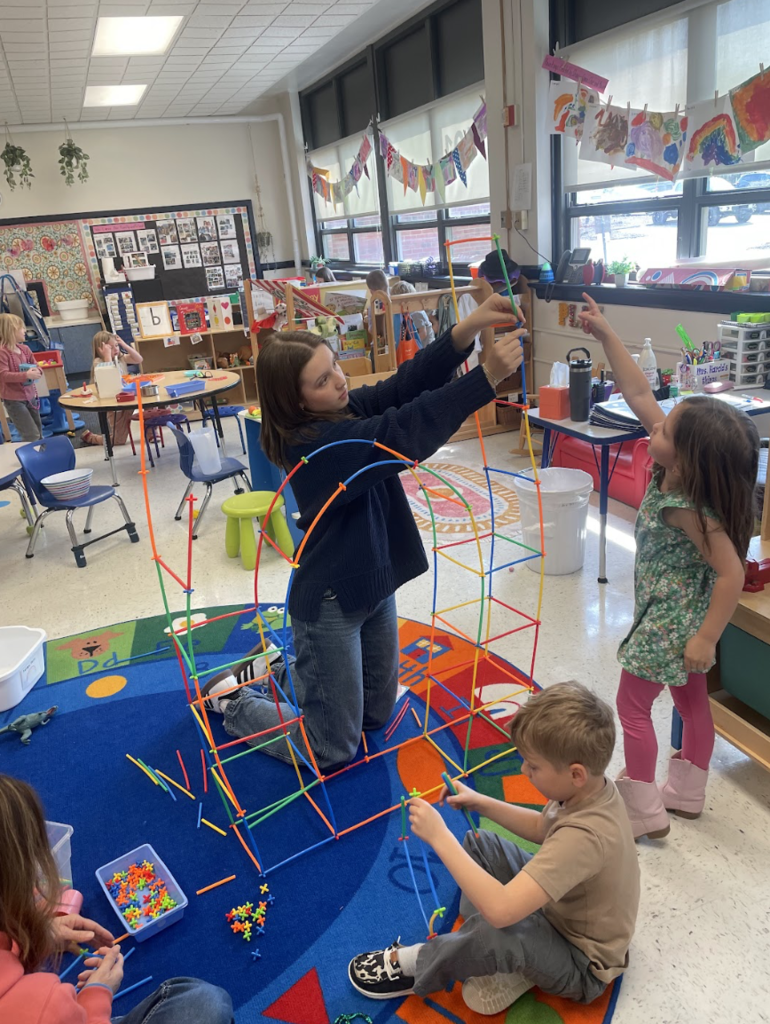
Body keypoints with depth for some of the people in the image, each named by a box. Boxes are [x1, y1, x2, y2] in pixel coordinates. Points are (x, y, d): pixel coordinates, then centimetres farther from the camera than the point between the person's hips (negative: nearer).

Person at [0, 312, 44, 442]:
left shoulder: (25, 349, 4)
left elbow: (35, 366, 11)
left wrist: (37, 372, -14)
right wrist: (26, 375, -34)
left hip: (30, 396, 8)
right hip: (13, 400, -8)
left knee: (39, 432, 19)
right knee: (32, 435, -12)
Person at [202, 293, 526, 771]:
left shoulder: (348, 410, -4)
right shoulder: (312, 445, -27)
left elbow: (408, 382, -16)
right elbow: (405, 433, -39)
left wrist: (469, 327, -31)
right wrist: (488, 377, -43)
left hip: (375, 584, 8)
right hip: (330, 604, -8)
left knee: (377, 714, 25)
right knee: (332, 751, 9)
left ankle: (278, 669, 38)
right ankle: (232, 697, 27)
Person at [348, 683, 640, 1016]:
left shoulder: (584, 836, -40)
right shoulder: (593, 786, -15)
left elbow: (500, 910, -44)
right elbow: (543, 828, 8)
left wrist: (439, 836, -36)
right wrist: (482, 804, -3)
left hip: (582, 963, -8)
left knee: (495, 933, -36)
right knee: (477, 845, 11)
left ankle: (411, 965, -6)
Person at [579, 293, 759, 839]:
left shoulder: (686, 509, -31)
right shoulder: (676, 473, -10)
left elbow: (732, 573, -29)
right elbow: (639, 394, -7)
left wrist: (707, 637, -25)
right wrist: (606, 334, -9)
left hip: (670, 626, -9)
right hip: (685, 621, 9)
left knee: (633, 706, 7)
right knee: (692, 701, 20)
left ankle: (645, 811, 20)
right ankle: (688, 793, 39)